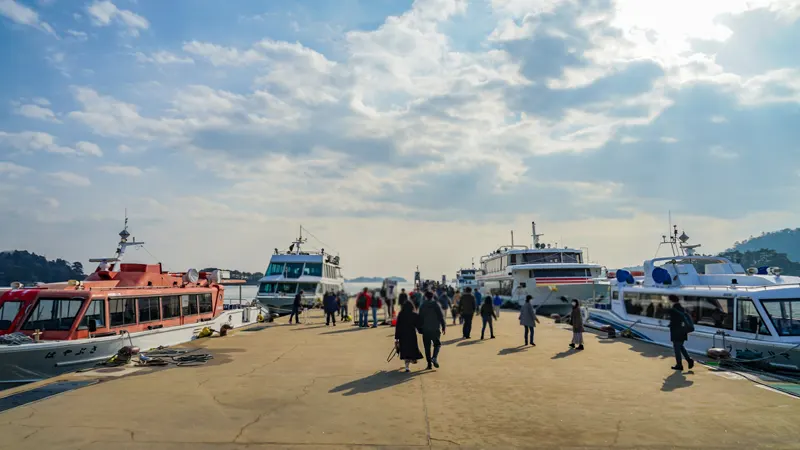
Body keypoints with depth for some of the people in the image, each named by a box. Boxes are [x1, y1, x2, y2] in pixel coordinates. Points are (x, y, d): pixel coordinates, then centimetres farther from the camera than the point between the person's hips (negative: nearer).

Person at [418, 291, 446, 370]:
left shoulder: (422, 306, 2)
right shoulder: (436, 305, -4)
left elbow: (420, 318, 3)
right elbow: (441, 317, -6)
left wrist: (420, 329, 11)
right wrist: (443, 327, 1)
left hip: (425, 330, 1)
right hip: (435, 329, -1)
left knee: (427, 347, 8)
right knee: (437, 344, 12)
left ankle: (429, 363, 7)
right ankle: (434, 358, -13)